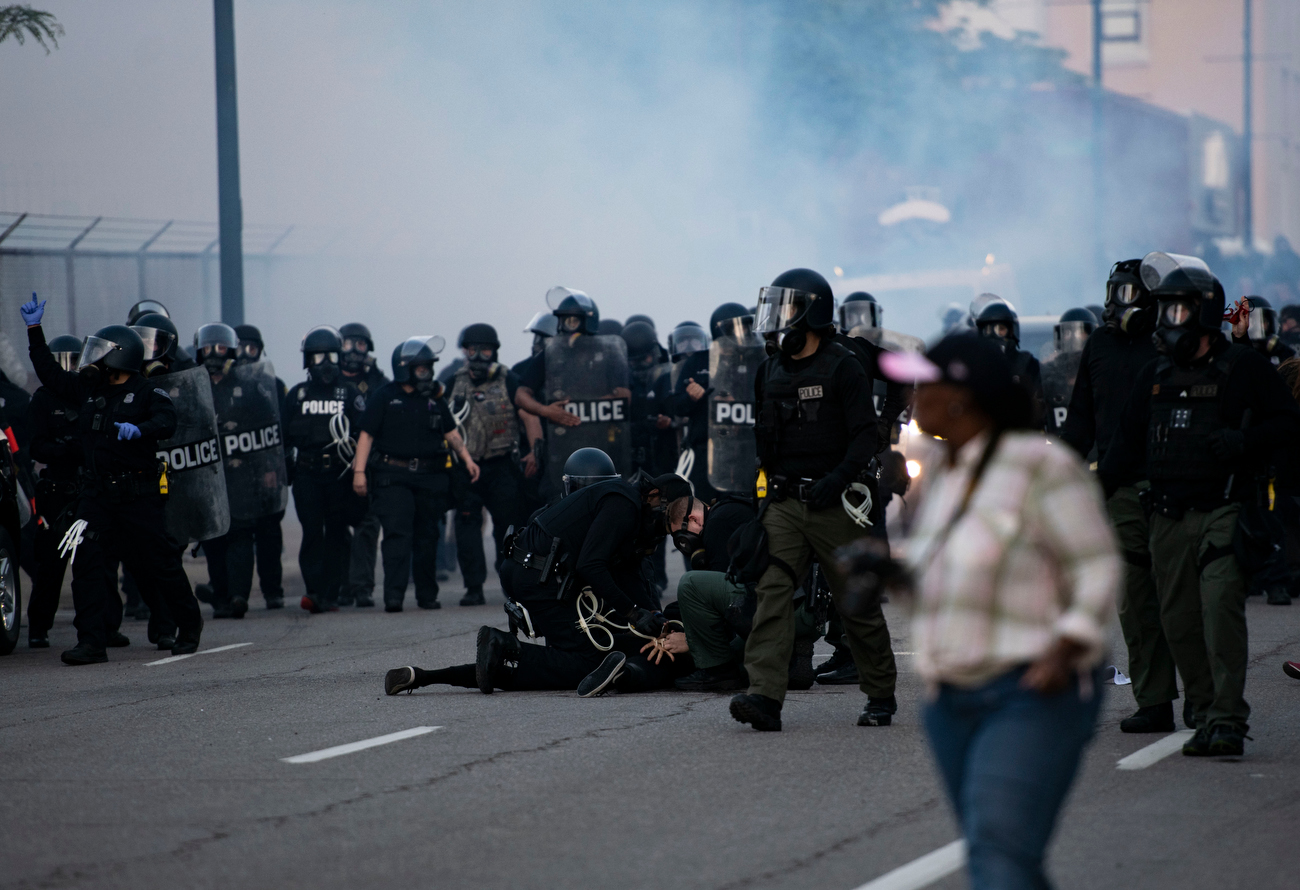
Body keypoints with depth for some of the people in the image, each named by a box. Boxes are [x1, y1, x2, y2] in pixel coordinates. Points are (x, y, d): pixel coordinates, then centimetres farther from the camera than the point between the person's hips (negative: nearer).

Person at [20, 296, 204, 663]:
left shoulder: (146, 392, -5)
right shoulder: (88, 387, 13)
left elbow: (166, 420, -21)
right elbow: (50, 374, 21)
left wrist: (139, 430, -40)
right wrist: (34, 331, 17)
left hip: (138, 492, -5)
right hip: (97, 492, 5)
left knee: (159, 563, 3)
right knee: (86, 561, -8)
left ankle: (189, 625, 24)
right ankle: (91, 642, -6)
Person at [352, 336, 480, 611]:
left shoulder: (435, 398, 13)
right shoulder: (385, 397, 1)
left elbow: (451, 432, 19)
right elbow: (366, 435, -1)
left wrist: (467, 459, 8)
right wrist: (359, 471, -7)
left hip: (430, 475, 4)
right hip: (393, 476, -4)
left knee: (427, 536, 9)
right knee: (397, 534, -13)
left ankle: (427, 594, 18)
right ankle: (393, 595, -17)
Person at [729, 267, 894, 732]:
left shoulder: (841, 367, -7)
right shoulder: (771, 368, 12)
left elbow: (867, 434, -11)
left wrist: (837, 480, -22)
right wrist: (768, 485, 15)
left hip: (831, 503, -5)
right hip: (783, 503, 5)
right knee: (772, 592, -11)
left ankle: (881, 694, 21)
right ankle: (765, 696, -20)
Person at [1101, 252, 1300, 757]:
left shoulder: (1243, 368, 1)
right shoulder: (1155, 378, 17)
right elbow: (1128, 445, 20)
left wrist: (1243, 441, -15)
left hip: (1223, 511, -5)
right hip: (1169, 519, 5)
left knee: (1221, 610, -17)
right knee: (1180, 621, 2)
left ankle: (1228, 720, -19)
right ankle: (1206, 714, 10)